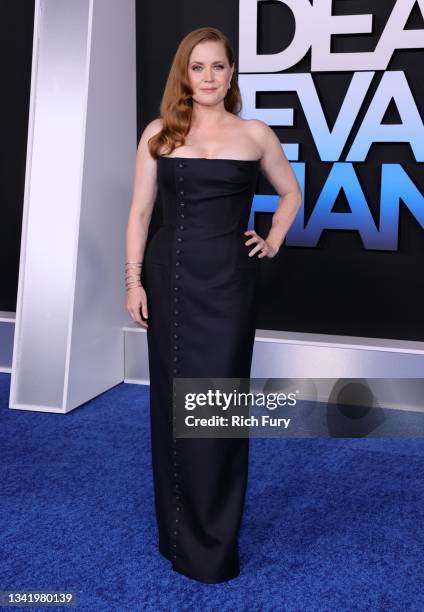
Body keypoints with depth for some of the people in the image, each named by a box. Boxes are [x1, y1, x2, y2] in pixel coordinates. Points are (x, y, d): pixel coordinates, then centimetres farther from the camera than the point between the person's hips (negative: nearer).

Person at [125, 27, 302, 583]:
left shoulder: (255, 134, 4)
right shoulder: (158, 133, 6)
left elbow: (291, 193, 19)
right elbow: (140, 211, 5)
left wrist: (273, 242, 7)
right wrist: (133, 280, -2)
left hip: (229, 278, -1)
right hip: (168, 275, 2)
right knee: (172, 397, 7)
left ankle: (214, 545, 14)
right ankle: (177, 532, 24)